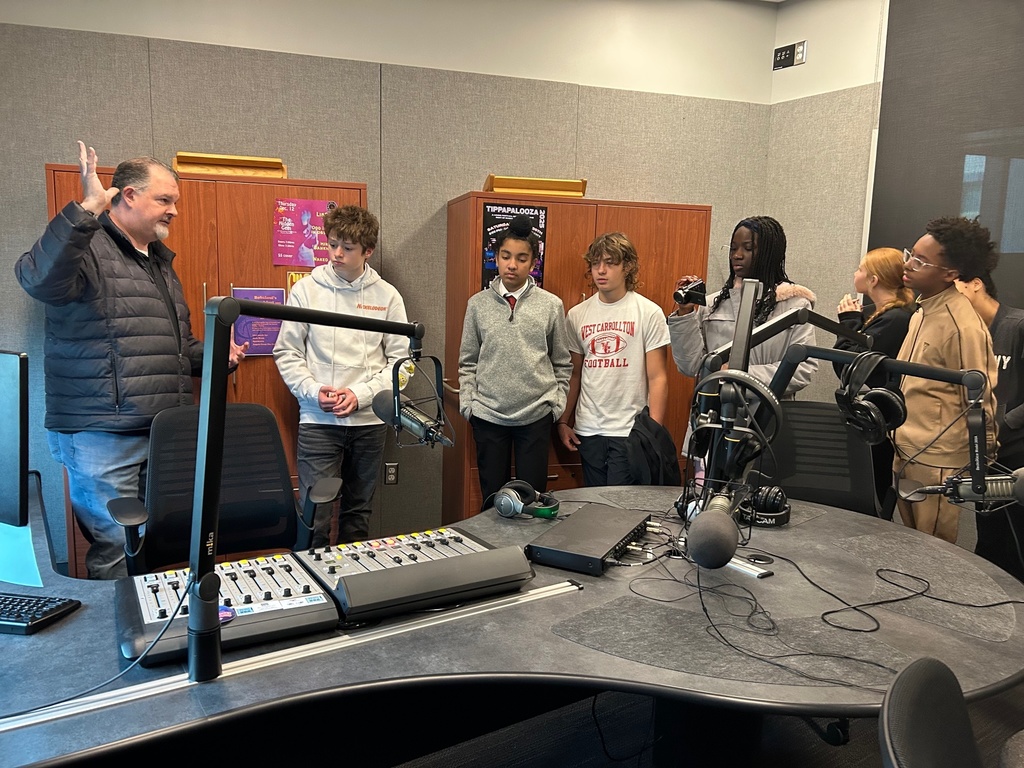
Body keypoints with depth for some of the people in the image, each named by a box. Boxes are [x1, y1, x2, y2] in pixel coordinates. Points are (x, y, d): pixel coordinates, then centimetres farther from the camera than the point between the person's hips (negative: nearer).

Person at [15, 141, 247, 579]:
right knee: (117, 551, -3)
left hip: (164, 434, 8)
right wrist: (87, 209, -31)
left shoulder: (161, 262, 21)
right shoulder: (87, 247, -6)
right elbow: (39, 280, -30)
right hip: (102, 436, -8)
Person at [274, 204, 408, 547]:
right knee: (316, 516, -5)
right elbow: (287, 353, 1)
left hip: (369, 420, 2)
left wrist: (361, 395, -11)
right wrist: (314, 391, -13)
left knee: (358, 512, 14)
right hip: (317, 420, -1)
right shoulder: (306, 290, 0)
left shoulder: (387, 296, 2)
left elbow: (400, 360, 0)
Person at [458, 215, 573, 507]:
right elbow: (468, 363, 7)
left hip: (536, 416, 0)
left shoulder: (551, 305, 1)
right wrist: (468, 404, -2)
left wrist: (557, 405, -1)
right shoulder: (479, 304, 2)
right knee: (493, 497, 10)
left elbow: (562, 364, 7)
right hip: (488, 416, 1)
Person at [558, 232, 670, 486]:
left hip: (630, 431, -4)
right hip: (587, 430, 4)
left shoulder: (649, 313, -5)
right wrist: (563, 421, 9)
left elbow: (657, 378, -6)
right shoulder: (576, 315, 7)